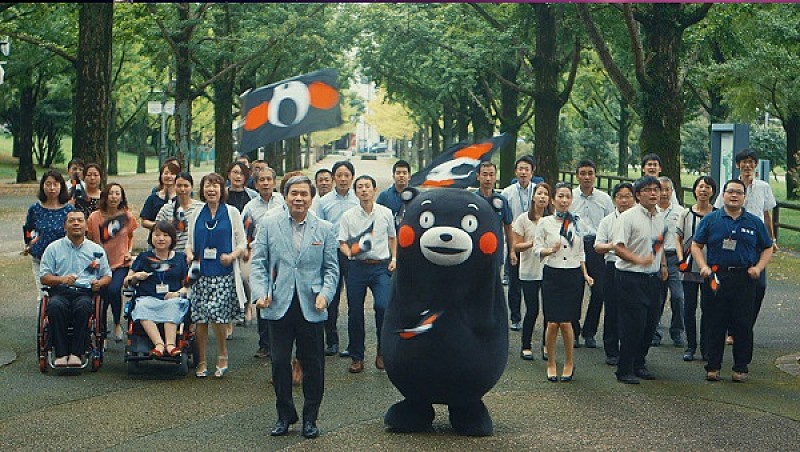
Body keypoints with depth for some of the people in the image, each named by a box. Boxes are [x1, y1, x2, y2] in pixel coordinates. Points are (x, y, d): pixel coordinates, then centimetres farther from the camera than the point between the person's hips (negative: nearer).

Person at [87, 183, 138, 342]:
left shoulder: (127, 217, 0)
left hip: (121, 263, -1)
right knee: (102, 296, -3)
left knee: (114, 290, -24)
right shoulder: (94, 217, -3)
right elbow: (89, 241, 8)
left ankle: (117, 324, 0)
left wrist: (129, 251, 4)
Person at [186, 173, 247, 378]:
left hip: (224, 272, -3)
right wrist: (189, 253, -4)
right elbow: (190, 242, 18)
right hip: (201, 272, 3)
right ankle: (201, 362, 11)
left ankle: (223, 356, 8)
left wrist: (232, 256, -14)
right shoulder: (196, 215, 13)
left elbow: (242, 243, 5)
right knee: (200, 317, 0)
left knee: (217, 313, -14)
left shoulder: (232, 213, 5)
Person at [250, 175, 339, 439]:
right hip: (279, 306, 0)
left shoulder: (325, 229, 7)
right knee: (280, 362, 4)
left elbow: (331, 268, 7)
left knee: (313, 365, 5)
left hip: (311, 308, 0)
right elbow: (258, 262, 4)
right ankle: (284, 415, 19)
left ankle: (310, 418, 18)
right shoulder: (269, 225, 6)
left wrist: (325, 293, -9)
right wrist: (260, 292, -9)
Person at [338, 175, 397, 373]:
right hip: (357, 266, 1)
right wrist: (350, 251, -19)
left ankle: (382, 351, 2)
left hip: (381, 267, -1)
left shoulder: (386, 213, 6)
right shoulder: (348, 216, 3)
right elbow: (342, 243, 2)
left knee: (383, 306, -19)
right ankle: (357, 358, 17)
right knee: (355, 312, 4)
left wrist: (394, 258, 7)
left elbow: (392, 237, 20)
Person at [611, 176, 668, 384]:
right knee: (633, 324, -8)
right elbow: (618, 247, -17)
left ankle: (639, 363, 25)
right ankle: (624, 370, 1)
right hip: (631, 278, -7)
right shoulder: (628, 217, -11)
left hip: (653, 278, 8)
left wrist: (663, 264, 18)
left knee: (650, 323, 11)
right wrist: (639, 260, -28)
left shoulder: (660, 218, 14)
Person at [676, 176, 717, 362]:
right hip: (690, 268, 1)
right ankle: (690, 346, 14)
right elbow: (678, 238, 7)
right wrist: (681, 258, -6)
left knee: (708, 308, 3)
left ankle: (705, 347, 13)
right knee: (689, 308, 4)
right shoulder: (686, 214, 3)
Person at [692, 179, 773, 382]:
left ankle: (741, 367, 12)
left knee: (743, 325, 2)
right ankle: (713, 366, 10)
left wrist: (758, 267, -2)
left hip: (745, 279, 1)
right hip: (717, 277, -1)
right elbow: (696, 245, 7)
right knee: (715, 324, 2)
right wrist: (703, 266, -8)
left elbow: (767, 248, 15)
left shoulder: (754, 222, 10)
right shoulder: (710, 220, 7)